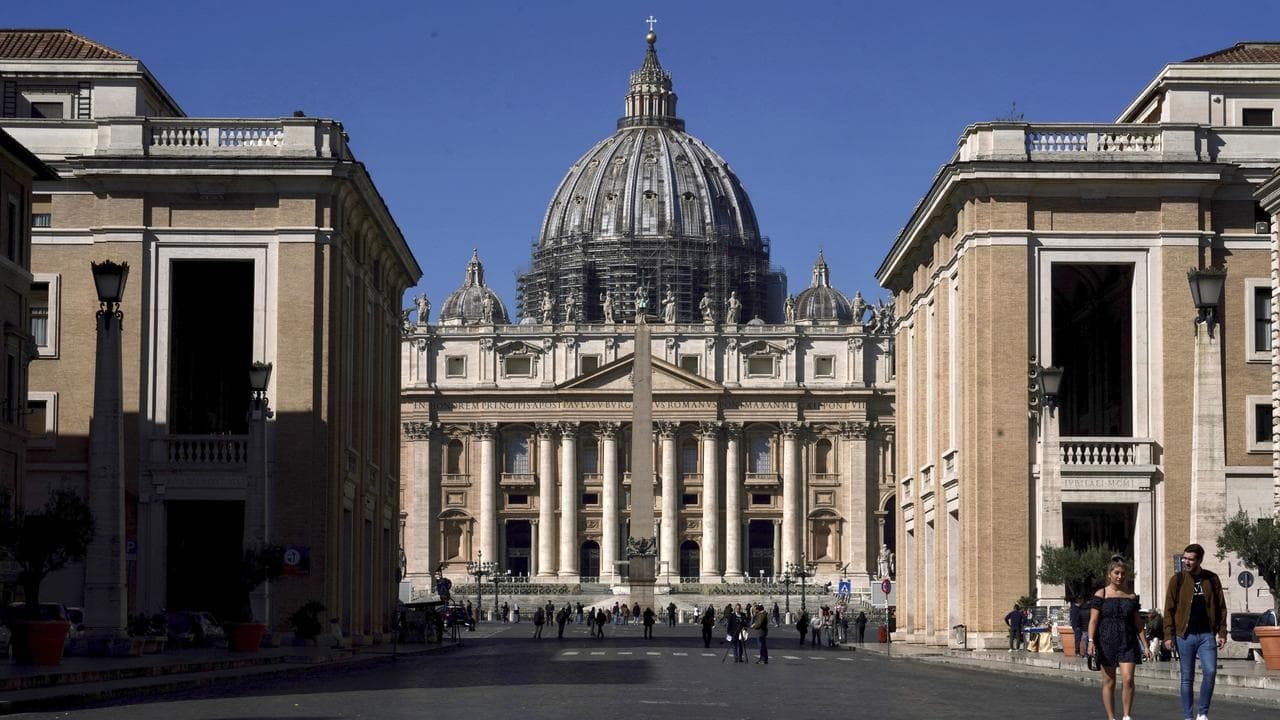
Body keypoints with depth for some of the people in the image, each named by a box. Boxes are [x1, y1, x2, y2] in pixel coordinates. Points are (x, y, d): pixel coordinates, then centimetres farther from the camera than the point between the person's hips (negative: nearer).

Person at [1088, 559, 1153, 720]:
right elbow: (1093, 620, -3)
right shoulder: (1100, 595, 2)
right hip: (1106, 641, -2)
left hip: (1128, 643, 2)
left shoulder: (1131, 597, 11)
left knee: (1128, 679, -12)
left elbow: (1138, 624, 14)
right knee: (1109, 682, 3)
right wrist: (1091, 641, -15)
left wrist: (1145, 646, 9)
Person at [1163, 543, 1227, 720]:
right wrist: (1168, 635, -6)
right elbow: (1169, 609, 0)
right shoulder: (1177, 580, 1)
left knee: (1210, 672, -13)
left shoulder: (1212, 579, 5)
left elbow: (1221, 607, 9)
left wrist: (1222, 633, 2)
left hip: (1207, 634, 1)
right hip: (1185, 635, -1)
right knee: (1187, 678, 4)